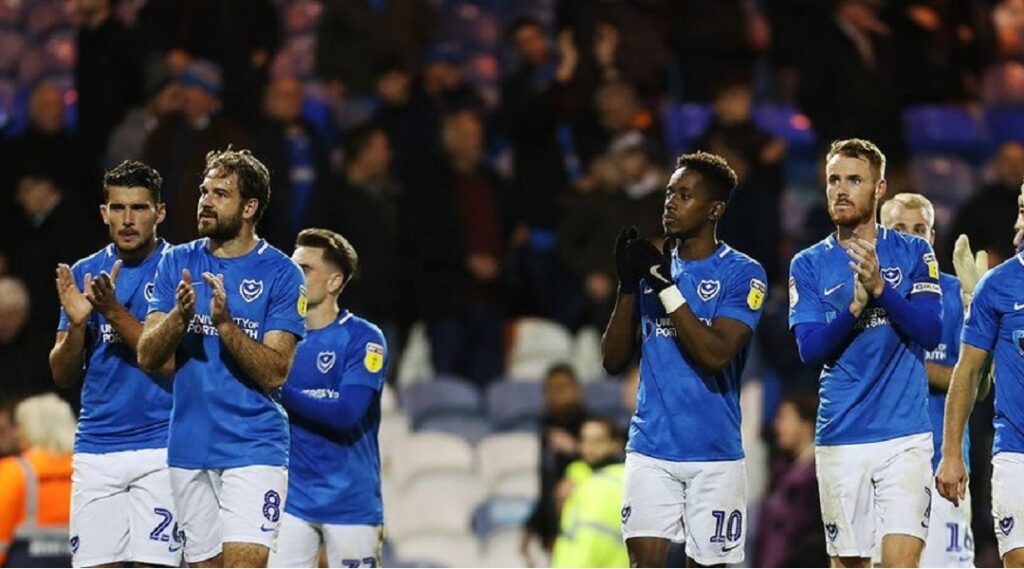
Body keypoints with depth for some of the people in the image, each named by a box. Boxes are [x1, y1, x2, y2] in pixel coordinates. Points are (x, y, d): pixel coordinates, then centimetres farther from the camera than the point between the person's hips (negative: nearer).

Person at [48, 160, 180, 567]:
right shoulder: (84, 273, 11)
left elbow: (174, 362, -11)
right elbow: (62, 376, 10)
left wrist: (115, 312, -20)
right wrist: (77, 323, -10)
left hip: (159, 446, -4)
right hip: (95, 450, 4)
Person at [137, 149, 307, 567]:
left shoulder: (281, 274, -3)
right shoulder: (177, 263, 9)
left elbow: (275, 373, -10)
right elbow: (147, 357, 3)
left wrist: (225, 323, -23)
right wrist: (180, 316, -16)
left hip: (253, 449, -4)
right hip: (189, 449, 4)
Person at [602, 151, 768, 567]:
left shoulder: (742, 274, -4)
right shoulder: (653, 267, 10)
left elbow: (716, 354, -18)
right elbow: (614, 361, 6)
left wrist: (666, 286, -18)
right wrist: (628, 286, -6)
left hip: (715, 454, -3)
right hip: (651, 450, 3)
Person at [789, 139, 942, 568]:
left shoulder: (913, 253, 5)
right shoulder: (809, 265, 6)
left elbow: (931, 332, -8)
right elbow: (810, 350, -4)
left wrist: (879, 287, -21)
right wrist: (855, 305, -19)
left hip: (905, 436, -2)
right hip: (840, 440, 2)